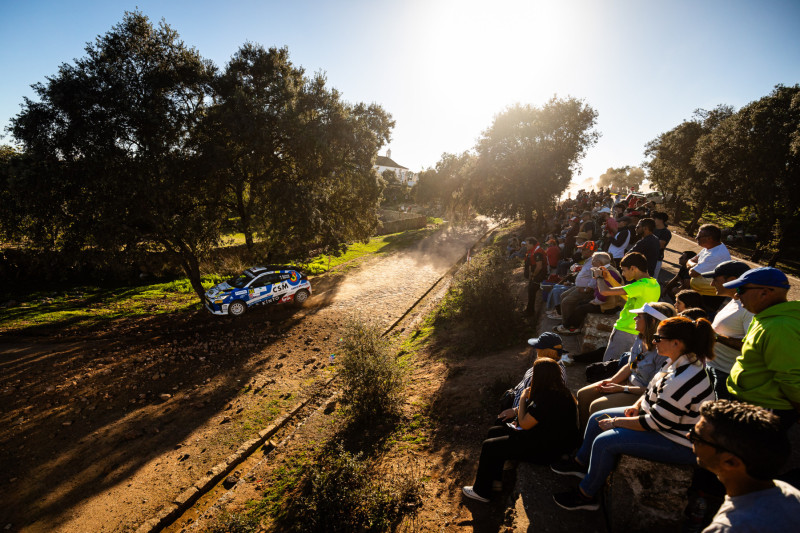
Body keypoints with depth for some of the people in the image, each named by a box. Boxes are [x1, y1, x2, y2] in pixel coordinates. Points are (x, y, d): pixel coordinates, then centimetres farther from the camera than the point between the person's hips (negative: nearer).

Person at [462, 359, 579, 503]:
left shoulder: (547, 399, -30)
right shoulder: (560, 390, 2)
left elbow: (525, 424, -21)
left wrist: (523, 399, -10)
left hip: (545, 449, -10)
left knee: (489, 446, -5)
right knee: (494, 432, 15)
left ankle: (481, 492, 15)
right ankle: (494, 479, 28)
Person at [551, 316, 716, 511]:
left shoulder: (683, 381, -33)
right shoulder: (678, 363, -1)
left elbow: (654, 423, -27)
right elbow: (653, 389, 14)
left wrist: (617, 422, -16)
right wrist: (637, 405, -2)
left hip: (679, 444, -10)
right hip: (660, 418, 10)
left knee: (604, 442, -17)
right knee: (597, 419, 8)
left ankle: (586, 495, 5)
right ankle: (581, 463, 31)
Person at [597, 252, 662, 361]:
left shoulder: (642, 285, -22)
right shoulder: (654, 284, 7)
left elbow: (605, 292, -26)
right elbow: (629, 296, 20)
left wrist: (599, 278, -5)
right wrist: (610, 279, 14)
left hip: (625, 331, -9)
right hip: (640, 333, 9)